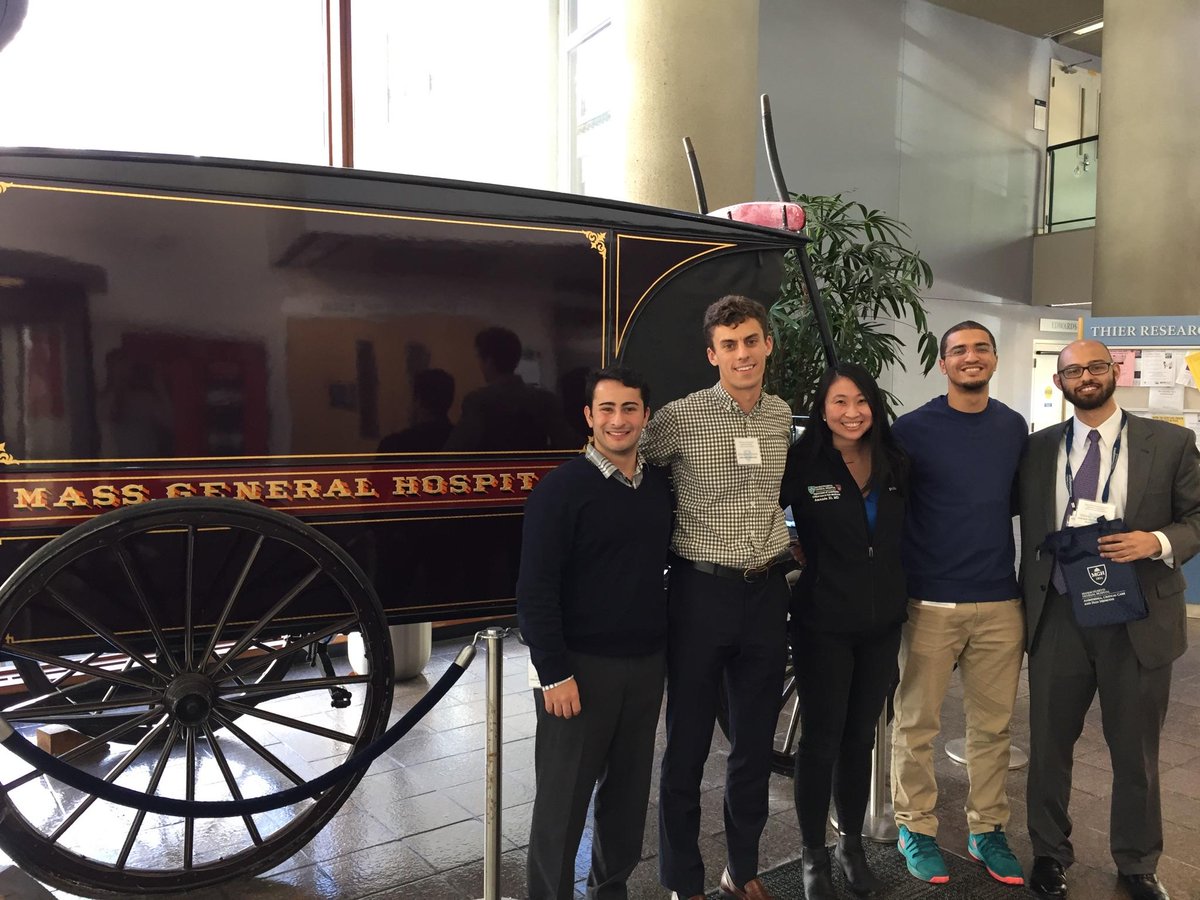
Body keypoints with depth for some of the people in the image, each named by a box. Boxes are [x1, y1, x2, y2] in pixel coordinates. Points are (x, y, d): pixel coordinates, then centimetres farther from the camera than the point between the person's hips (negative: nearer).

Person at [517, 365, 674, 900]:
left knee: (628, 790, 17)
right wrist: (555, 673, -17)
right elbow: (535, 590, -14)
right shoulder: (561, 489, -11)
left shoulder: (660, 486, 7)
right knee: (563, 799, 6)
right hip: (581, 666, -5)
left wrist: (665, 651, 13)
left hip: (647, 664, 6)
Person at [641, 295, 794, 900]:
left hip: (766, 591, 5)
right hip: (702, 592, -4)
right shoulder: (680, 418, -10)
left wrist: (782, 547, 14)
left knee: (756, 741, 16)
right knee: (688, 744, 7)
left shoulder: (783, 417, 6)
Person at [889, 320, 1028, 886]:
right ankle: (916, 830, 22)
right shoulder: (912, 429, -5)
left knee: (993, 725, 12)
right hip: (930, 602, -3)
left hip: (1000, 603, 4)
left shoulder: (1014, 427, 8)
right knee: (916, 724, 5)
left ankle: (987, 830, 28)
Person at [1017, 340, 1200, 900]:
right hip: (1057, 618, 2)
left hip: (1139, 621, -1)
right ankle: (1050, 854, 33)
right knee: (1049, 744, 12)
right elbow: (1030, 530, 8)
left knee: (1136, 752, 13)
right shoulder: (1038, 449, 4)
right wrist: (1028, 605, 5)